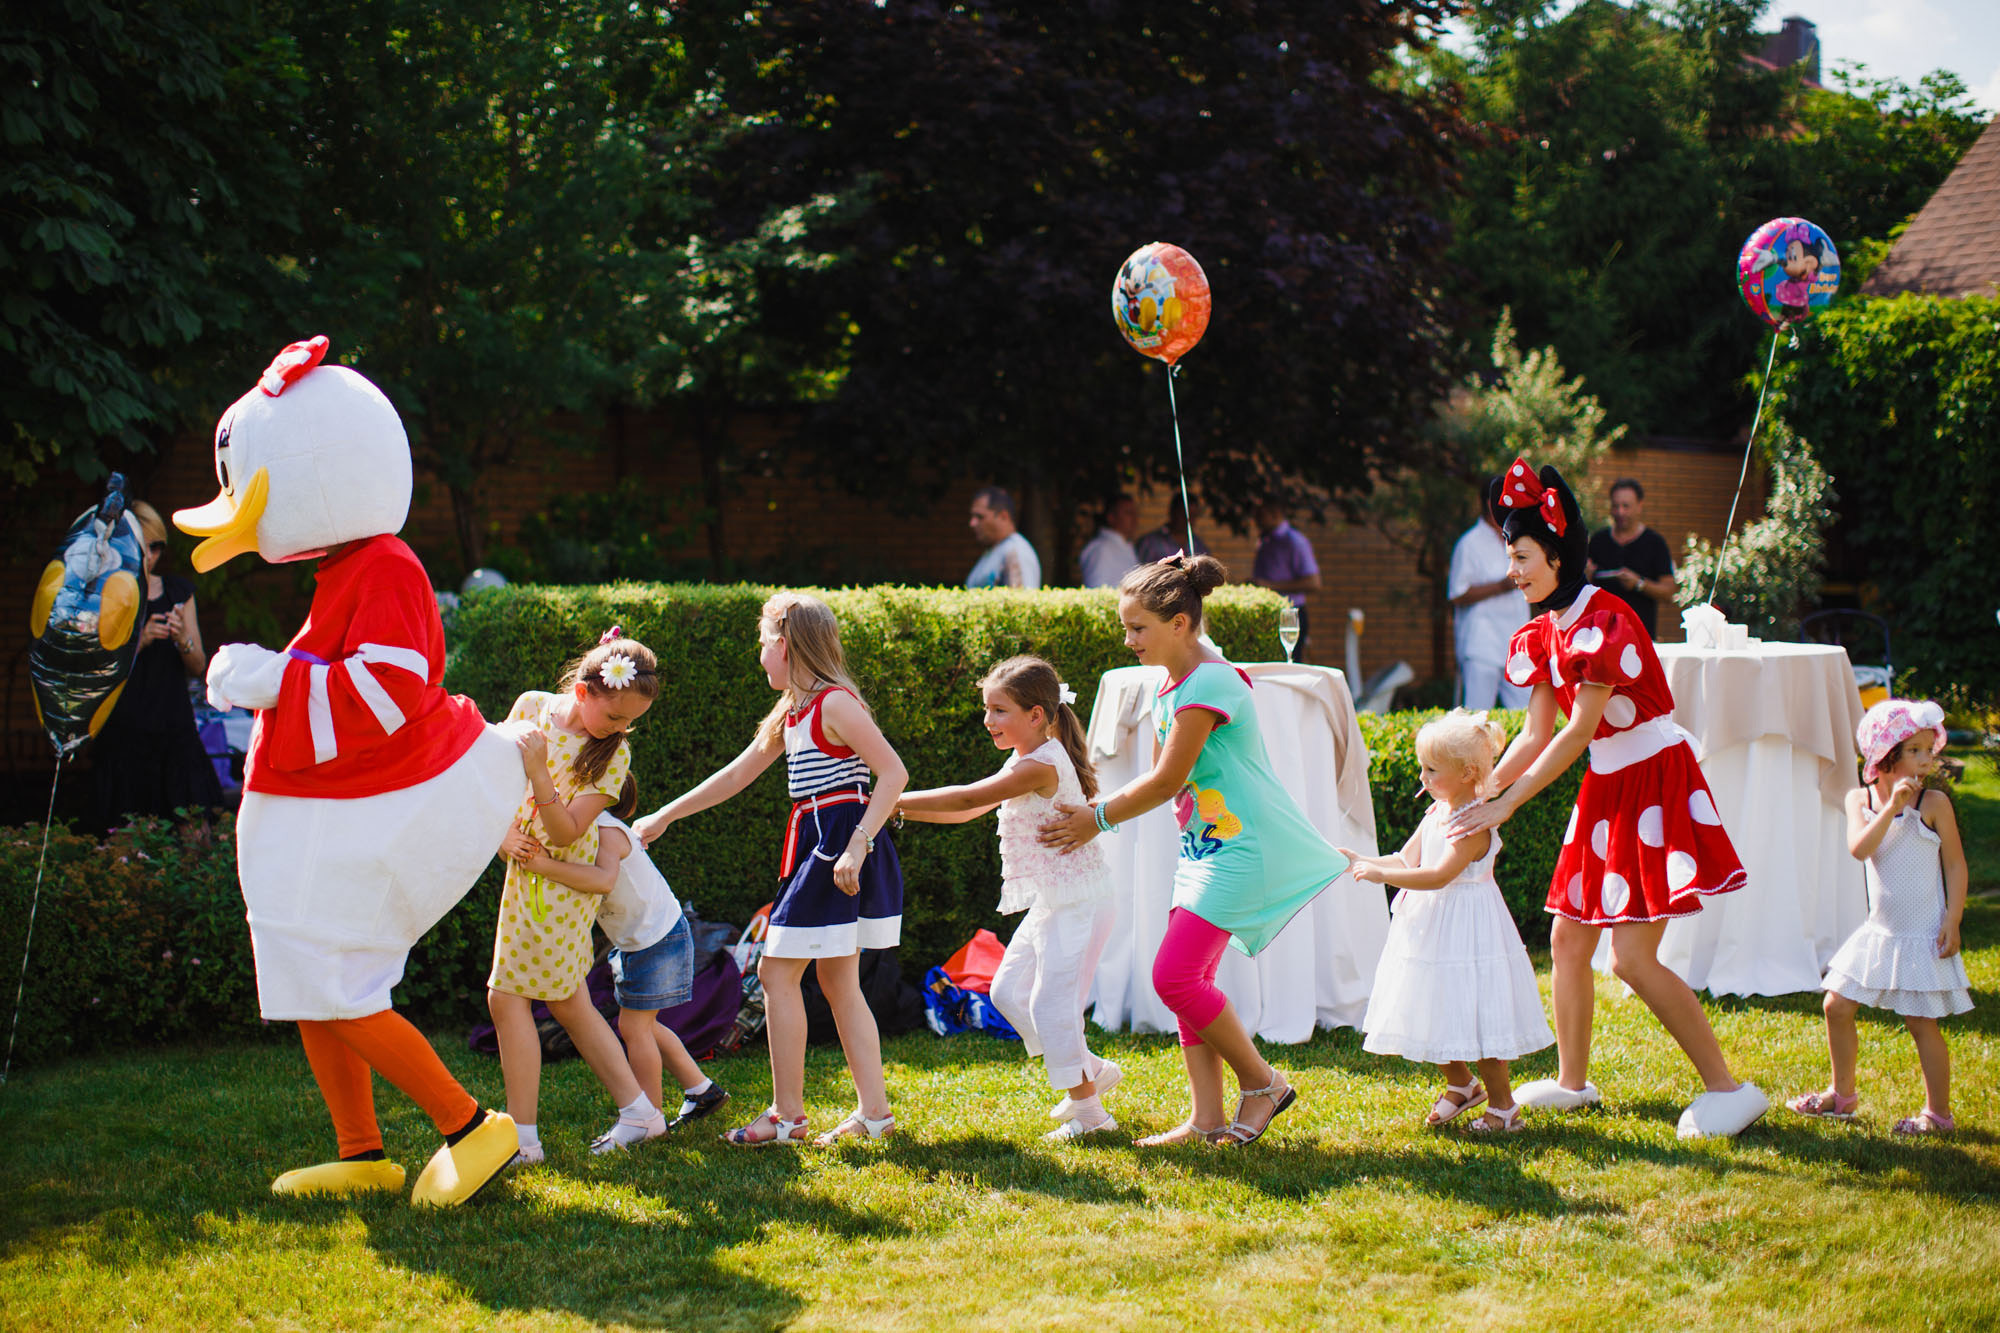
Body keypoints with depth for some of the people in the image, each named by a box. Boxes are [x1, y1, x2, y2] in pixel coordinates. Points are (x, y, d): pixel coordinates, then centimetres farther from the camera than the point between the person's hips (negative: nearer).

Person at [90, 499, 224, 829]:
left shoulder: (178, 591, 12)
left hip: (175, 729, 3)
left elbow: (198, 668, 10)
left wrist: (183, 639, -10)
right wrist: (140, 640, -19)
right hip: (123, 735, -3)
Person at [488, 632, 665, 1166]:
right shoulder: (531, 706, -2)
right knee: (568, 1003, 12)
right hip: (524, 871, 6)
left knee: (508, 996, -9)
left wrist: (539, 773, -32)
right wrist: (505, 834, -8)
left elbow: (567, 833, -20)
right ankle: (639, 1110, 21)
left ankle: (522, 1137, -4)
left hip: (559, 879, -6)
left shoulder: (614, 752, -13)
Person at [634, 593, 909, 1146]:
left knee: (778, 971, -5)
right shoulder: (792, 714, 17)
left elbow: (894, 773, -19)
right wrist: (664, 817, 26)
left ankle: (787, 1115, -2)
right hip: (817, 848, 9)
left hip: (839, 841, -9)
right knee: (838, 982, 9)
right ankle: (873, 1111, 10)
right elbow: (736, 775, 24)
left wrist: (857, 846, -25)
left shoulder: (835, 703, -12)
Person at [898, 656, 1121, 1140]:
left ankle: (1087, 1110, 2)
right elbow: (967, 812, 14)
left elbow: (968, 798, -23)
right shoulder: (1023, 763, 12)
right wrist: (899, 809, 5)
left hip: (1078, 904, -10)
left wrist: (897, 800, -19)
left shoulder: (1043, 765, -20)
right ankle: (1091, 1071, 23)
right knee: (1009, 991, 14)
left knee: (1052, 1002, -8)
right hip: (1051, 903, 10)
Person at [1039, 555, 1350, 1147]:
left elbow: (1167, 781, -17)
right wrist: (1094, 809, 11)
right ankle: (1206, 1117, 10)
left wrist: (1098, 820, -6)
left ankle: (1262, 1083, 2)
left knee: (1175, 976, -13)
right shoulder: (1171, 686, 13)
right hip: (1205, 847, 10)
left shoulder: (1207, 684, -19)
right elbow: (1163, 777, 20)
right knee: (1188, 979, 6)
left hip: (1241, 848, -10)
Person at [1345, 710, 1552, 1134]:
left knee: (1473, 1017, -2)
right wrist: (1361, 861, -2)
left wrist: (1381, 874, -27)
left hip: (1465, 928, -8)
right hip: (1430, 927, 8)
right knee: (1435, 1018, 13)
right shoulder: (1436, 813, 8)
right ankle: (1460, 1085, 35)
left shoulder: (1475, 825, -20)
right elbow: (1406, 860, 11)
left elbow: (1438, 876, -28)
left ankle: (1503, 1105, 12)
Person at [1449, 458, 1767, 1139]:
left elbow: (1578, 731, -23)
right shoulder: (1544, 632, 7)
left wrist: (1505, 805, -23)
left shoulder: (1604, 621, -20)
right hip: (1606, 789, 9)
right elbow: (1537, 736, 11)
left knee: (1632, 956, -14)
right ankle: (1572, 1081, 26)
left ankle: (1728, 1088, -7)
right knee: (1568, 938, 12)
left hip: (1655, 783, -9)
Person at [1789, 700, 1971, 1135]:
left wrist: (1952, 921, -11)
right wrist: (1891, 806, -25)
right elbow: (1860, 848, -17)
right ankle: (1842, 1094, 27)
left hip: (1922, 936, -4)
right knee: (1837, 1006, 8)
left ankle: (1938, 1112, 11)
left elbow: (1955, 864, -5)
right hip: (1879, 932, 4)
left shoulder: (1934, 803, -9)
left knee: (1921, 1022, -1)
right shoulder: (1860, 799, -1)